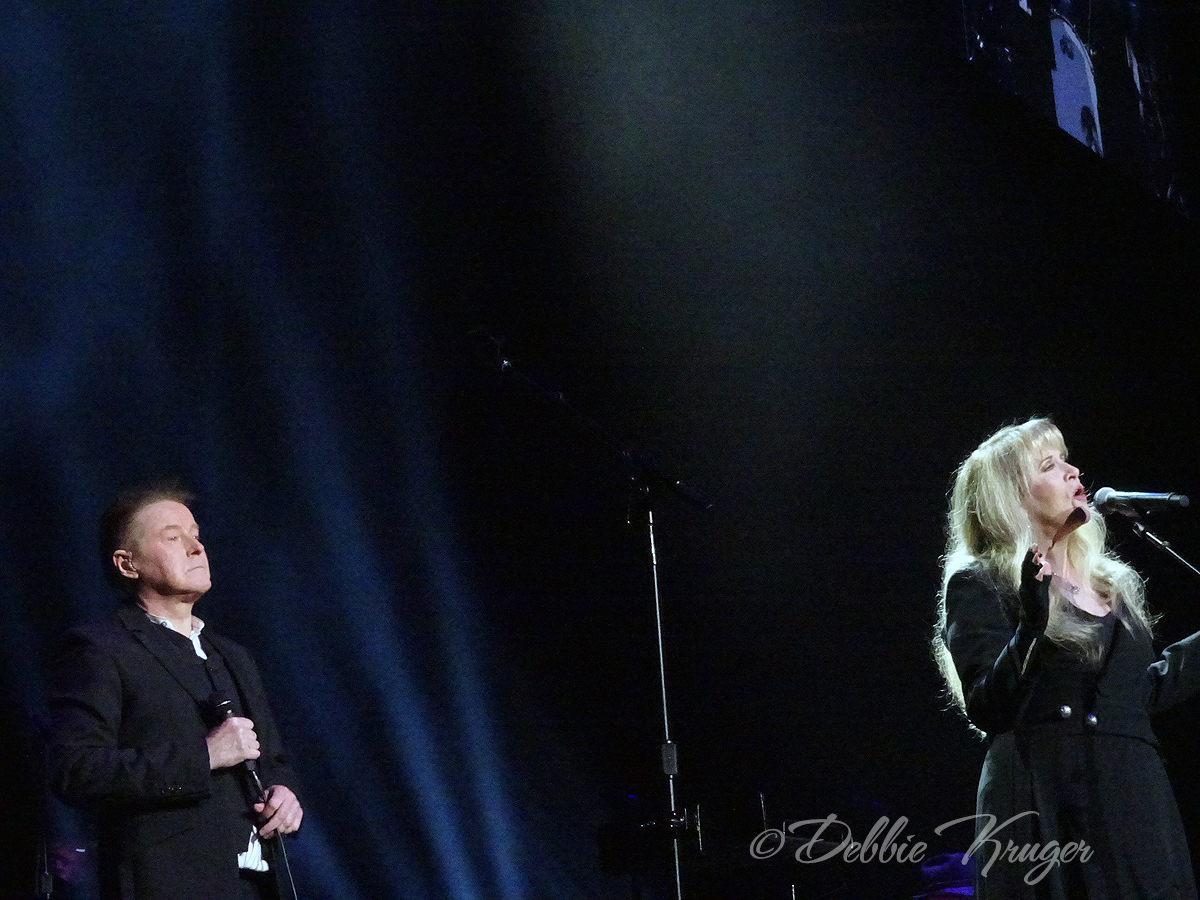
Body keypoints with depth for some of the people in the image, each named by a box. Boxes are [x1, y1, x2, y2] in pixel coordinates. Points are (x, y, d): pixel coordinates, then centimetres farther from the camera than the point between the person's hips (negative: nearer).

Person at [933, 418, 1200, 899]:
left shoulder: (1114, 584, 18)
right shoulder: (977, 587, -2)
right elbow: (986, 710, -13)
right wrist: (1031, 628, -26)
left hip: (1135, 803, 6)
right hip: (1046, 811, -6)